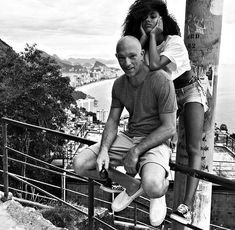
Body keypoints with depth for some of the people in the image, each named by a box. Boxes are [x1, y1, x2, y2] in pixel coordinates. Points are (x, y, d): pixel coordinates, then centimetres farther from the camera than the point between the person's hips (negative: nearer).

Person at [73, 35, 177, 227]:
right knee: (80, 164, -8)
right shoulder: (119, 84, 4)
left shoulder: (161, 81, -16)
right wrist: (104, 150, -14)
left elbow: (169, 128, -16)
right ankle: (132, 186, 12)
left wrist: (136, 151, -22)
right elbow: (112, 121, 5)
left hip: (155, 141, -6)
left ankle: (161, 189, 6)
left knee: (152, 187, -37)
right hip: (128, 137, 6)